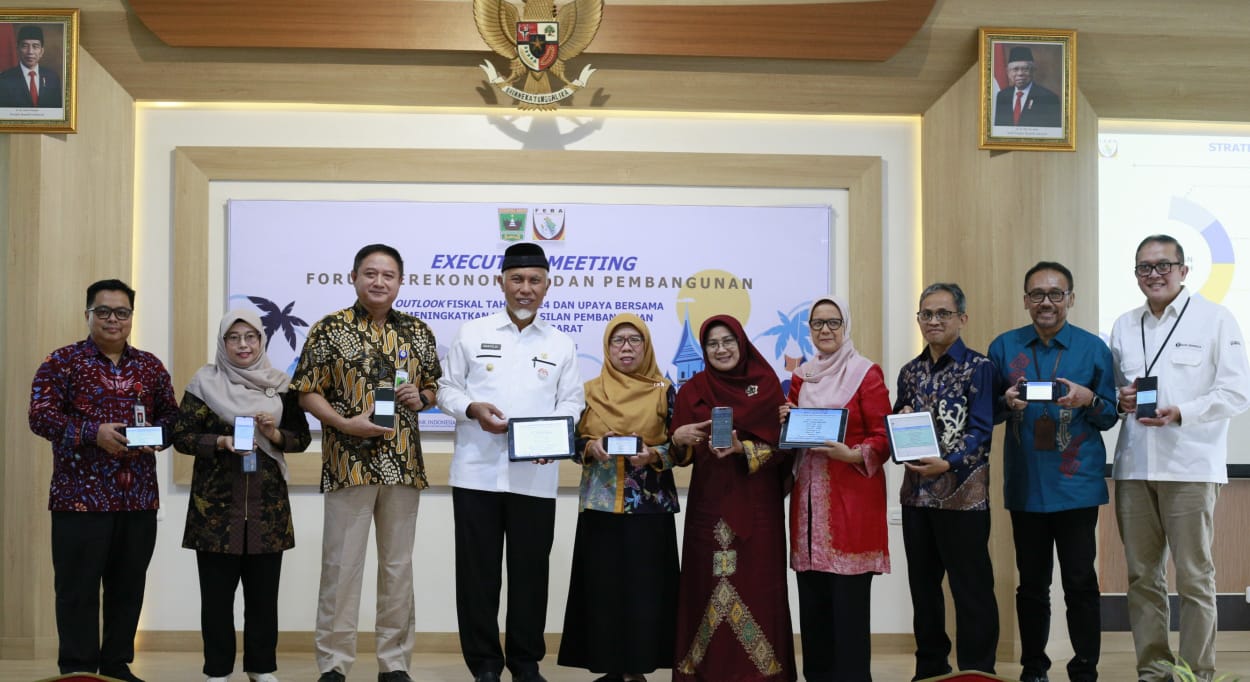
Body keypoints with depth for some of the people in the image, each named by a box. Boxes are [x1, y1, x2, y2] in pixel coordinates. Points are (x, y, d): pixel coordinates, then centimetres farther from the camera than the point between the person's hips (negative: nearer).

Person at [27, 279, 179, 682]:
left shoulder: (150, 367, 13)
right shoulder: (63, 362, -1)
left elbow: (171, 415, 16)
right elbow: (41, 415, -9)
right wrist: (94, 433, -21)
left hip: (139, 497, 5)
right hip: (81, 494, -4)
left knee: (128, 586, 10)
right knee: (78, 587, -2)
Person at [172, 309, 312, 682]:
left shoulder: (281, 384, 7)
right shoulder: (205, 381, 1)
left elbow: (302, 437, 8)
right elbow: (181, 436, -2)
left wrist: (276, 435, -11)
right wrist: (221, 442, -17)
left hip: (267, 505, 2)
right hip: (216, 504, -2)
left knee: (264, 591, 6)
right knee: (217, 592, 3)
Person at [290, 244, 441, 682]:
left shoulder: (418, 333, 9)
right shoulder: (330, 330, -2)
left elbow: (435, 386, 17)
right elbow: (306, 392, -2)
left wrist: (420, 397, -5)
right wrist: (344, 423, -16)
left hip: (404, 465, 3)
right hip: (348, 463, -3)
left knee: (398, 565, 9)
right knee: (342, 564, 0)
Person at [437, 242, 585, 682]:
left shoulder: (561, 345, 11)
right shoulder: (472, 334, 7)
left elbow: (572, 402, 7)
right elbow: (447, 390, 8)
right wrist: (472, 409, -12)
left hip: (535, 476, 1)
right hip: (477, 472, -1)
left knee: (531, 570, 6)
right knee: (478, 570, 3)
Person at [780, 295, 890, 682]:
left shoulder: (866, 374, -2)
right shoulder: (801, 377, 15)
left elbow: (884, 437, -6)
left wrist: (853, 455, -22)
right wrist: (786, 421, 1)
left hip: (852, 496, -5)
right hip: (808, 495, 5)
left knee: (849, 596, -6)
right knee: (812, 596, 6)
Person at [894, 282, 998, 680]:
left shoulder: (978, 367, -4)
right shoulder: (910, 372, 13)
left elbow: (981, 430, -11)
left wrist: (948, 463, -24)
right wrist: (901, 421, -6)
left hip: (963, 492, -6)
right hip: (916, 491, 6)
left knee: (971, 587, 0)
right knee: (922, 584, 13)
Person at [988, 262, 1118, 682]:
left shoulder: (1093, 348, 2)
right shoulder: (1004, 347, 6)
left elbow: (1111, 415, 4)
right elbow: (987, 413, 9)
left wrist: (1088, 399, -17)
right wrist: (1007, 403, -12)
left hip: (1077, 484, -2)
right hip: (1025, 485, 2)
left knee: (1080, 581, 0)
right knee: (1031, 582, 10)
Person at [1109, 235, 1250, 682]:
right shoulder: (1124, 326, 15)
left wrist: (1181, 413, -19)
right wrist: (1119, 400, -1)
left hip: (1190, 465, -4)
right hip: (1133, 466, 5)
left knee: (1194, 577, -1)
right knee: (1142, 576, 8)